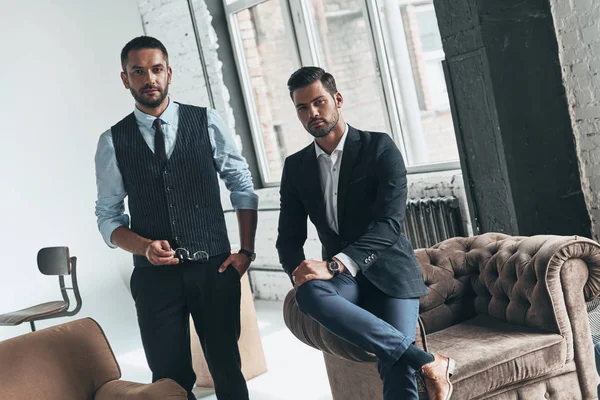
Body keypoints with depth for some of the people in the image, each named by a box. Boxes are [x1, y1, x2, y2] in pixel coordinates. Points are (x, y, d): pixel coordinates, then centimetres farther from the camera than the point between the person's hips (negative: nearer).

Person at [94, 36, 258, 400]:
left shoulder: (207, 123, 1)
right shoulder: (113, 142, 2)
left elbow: (243, 187, 7)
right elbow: (108, 218, 5)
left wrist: (247, 251, 0)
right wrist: (146, 246, -13)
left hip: (215, 270, 0)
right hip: (155, 276, 0)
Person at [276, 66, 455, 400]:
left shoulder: (379, 147, -3)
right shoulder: (296, 167, 11)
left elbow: (390, 222, -15)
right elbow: (290, 236, 10)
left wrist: (333, 265, -28)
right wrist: (300, 275, -13)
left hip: (388, 270, -3)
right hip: (342, 277, 3)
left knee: (397, 370, -28)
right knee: (310, 293, -34)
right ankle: (427, 362, -31)